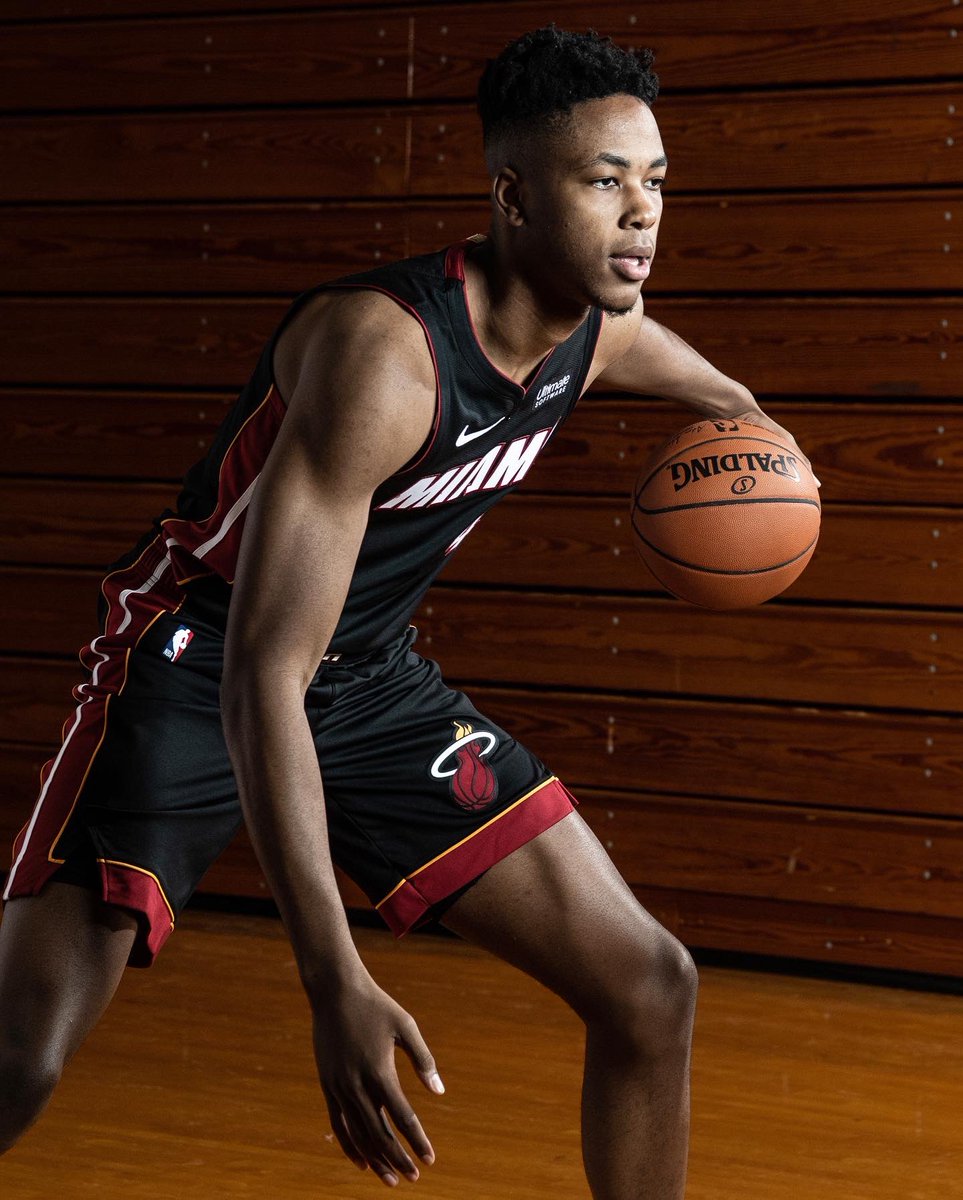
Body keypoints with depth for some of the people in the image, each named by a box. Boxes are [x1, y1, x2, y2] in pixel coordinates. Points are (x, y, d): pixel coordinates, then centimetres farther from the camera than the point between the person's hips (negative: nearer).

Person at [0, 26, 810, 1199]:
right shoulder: (382, 349, -31)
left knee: (650, 987, 3)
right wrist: (334, 985, -41)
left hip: (372, 683, 7)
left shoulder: (599, 332, -7)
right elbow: (264, 674, -36)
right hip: (199, 670, -7)